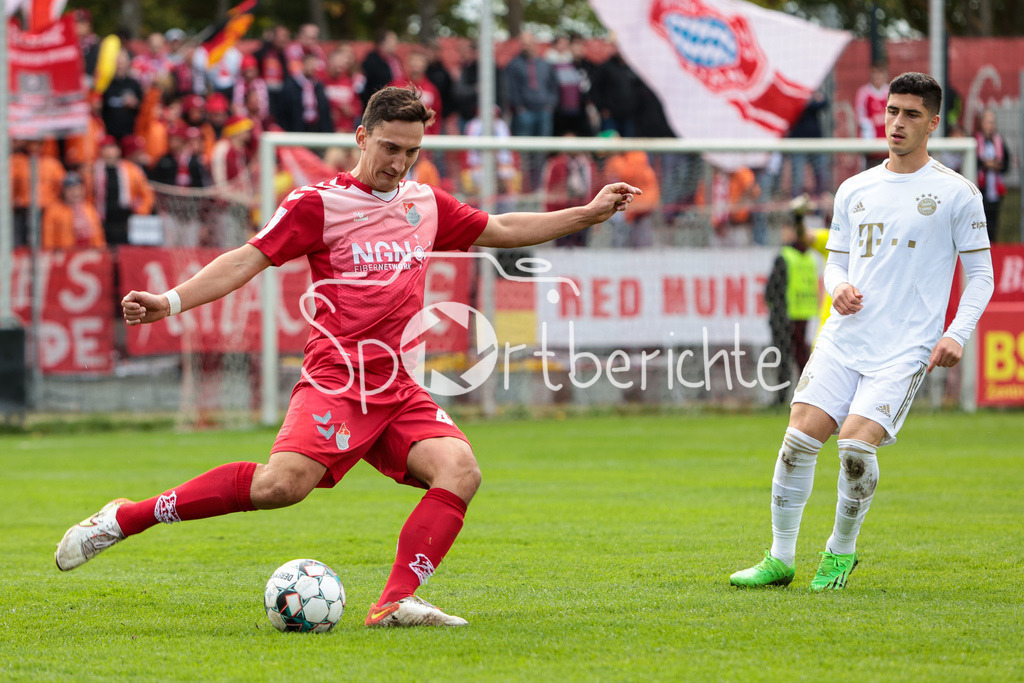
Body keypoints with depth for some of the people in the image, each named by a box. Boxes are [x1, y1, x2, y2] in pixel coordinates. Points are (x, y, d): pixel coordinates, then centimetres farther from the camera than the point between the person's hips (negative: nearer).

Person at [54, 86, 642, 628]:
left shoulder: (427, 205, 17)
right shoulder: (319, 204, 0)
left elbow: (500, 230, 31)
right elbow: (248, 260, -4)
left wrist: (588, 213, 29)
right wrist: (170, 301, -17)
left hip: (400, 390, 6)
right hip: (337, 380, -6)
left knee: (461, 469, -21)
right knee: (282, 484, -27)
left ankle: (397, 603, -22)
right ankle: (122, 519, -15)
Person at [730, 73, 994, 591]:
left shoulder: (956, 193, 1)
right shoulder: (854, 190, 14)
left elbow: (981, 275, 3)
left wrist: (957, 335, -10)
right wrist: (839, 286, -3)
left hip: (906, 349, -4)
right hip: (844, 339, 4)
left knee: (857, 443, -19)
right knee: (799, 437, -9)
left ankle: (841, 552, 4)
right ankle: (780, 558, 5)